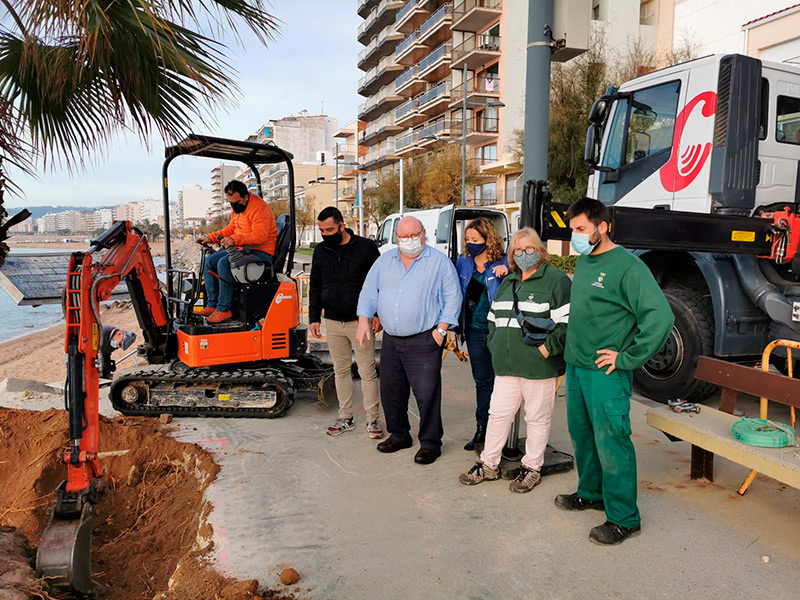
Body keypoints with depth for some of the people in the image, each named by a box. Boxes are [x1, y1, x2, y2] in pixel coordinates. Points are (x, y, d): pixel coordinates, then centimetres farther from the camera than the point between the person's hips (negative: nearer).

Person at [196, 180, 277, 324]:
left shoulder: (259, 208, -18)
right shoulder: (237, 208, 14)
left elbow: (260, 235, -29)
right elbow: (231, 228, 26)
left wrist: (235, 240, -39)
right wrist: (211, 238, 14)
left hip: (261, 252, -10)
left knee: (224, 263, -28)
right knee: (210, 261, 3)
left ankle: (224, 309, -22)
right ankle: (212, 305, 2)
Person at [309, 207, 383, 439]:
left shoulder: (366, 247, -6)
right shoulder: (321, 251, 7)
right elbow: (315, 287, 14)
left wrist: (378, 315, -9)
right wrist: (314, 318, 8)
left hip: (360, 321, -4)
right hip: (332, 323, 4)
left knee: (367, 372, 1)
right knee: (341, 371, 12)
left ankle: (372, 420, 13)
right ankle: (345, 418, 24)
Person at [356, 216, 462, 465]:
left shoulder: (439, 262, -1)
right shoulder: (384, 261, 12)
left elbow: (453, 298, -3)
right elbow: (369, 292, 12)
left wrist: (441, 328, -10)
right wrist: (364, 320, -1)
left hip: (423, 341, -5)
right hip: (391, 340, 5)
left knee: (427, 394, -4)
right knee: (391, 391, 14)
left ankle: (430, 443, 11)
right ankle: (399, 435, 31)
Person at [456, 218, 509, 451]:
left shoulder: (503, 263, -7)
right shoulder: (463, 262, 7)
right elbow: (457, 294, 13)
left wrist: (507, 272, -26)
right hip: (475, 331, 4)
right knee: (482, 380, 13)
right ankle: (482, 428, 24)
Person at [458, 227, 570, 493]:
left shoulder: (556, 280, -5)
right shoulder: (508, 283, 17)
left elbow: (566, 323, -12)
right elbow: (493, 319, 23)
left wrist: (545, 349, -17)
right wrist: (495, 347, 11)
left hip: (539, 368, -6)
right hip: (506, 366, 6)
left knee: (537, 418, 8)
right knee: (498, 414, 10)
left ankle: (532, 467, 24)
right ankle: (488, 465, 23)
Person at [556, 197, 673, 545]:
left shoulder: (627, 265, -15)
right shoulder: (582, 261, 11)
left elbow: (660, 316, -22)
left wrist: (627, 359, -18)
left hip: (606, 373, -8)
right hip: (575, 366, 8)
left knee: (611, 442, -2)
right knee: (581, 435, 19)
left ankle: (624, 519, 13)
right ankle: (591, 493, 37)